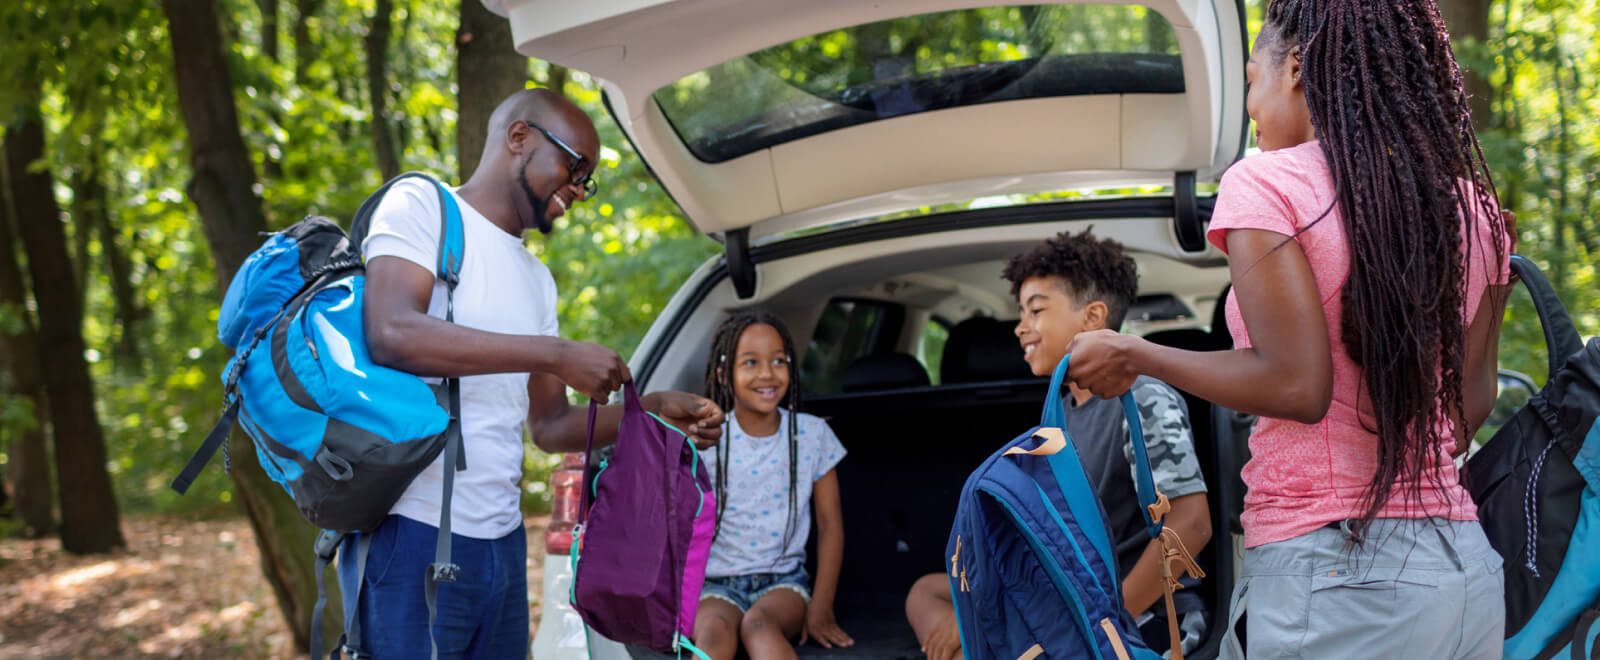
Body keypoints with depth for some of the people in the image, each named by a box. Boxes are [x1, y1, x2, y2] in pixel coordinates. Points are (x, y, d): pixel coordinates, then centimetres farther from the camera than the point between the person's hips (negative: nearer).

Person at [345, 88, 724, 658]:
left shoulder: (536, 279, 20)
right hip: (414, 532, -7)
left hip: (501, 542, 7)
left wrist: (654, 411, 5)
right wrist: (556, 355, -19)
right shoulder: (421, 204, -1)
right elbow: (391, 334, -19)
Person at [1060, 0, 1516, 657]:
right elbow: (1472, 401, 13)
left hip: (1330, 574, -7)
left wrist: (1134, 355, -4)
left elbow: (1296, 385, -16)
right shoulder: (1474, 207, 10)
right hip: (1468, 572, 7)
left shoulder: (1267, 184, -8)